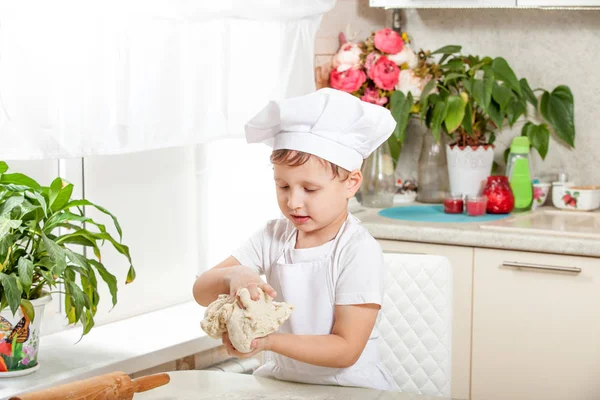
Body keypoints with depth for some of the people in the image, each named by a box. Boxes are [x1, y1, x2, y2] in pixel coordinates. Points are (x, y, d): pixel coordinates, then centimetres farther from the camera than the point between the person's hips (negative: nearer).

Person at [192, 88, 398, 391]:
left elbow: (346, 349, -17)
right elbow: (202, 292, -1)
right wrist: (232, 276, -24)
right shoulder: (273, 237, 1)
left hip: (349, 387, -4)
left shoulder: (359, 252, -14)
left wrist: (267, 341, -27)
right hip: (280, 379, 4)